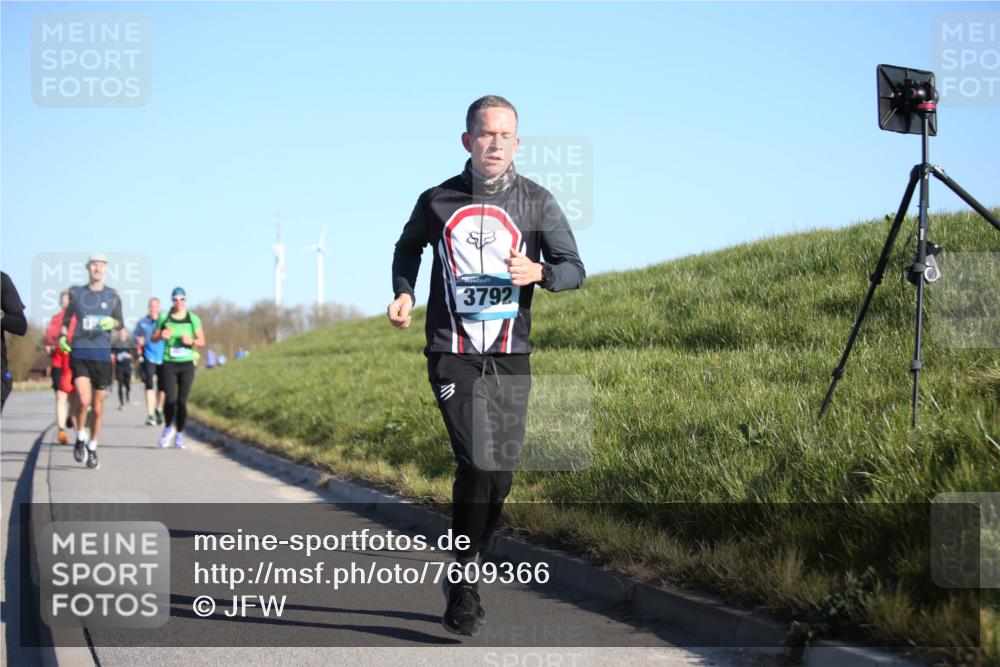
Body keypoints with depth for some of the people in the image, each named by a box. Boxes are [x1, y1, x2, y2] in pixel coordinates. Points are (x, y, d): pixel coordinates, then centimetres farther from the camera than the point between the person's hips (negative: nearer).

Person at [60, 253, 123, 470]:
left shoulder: (112, 295, 6)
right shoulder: (77, 293, 6)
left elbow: (120, 323, 14)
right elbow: (66, 318, 17)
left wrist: (112, 322, -8)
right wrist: (63, 336, 0)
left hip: (102, 354, 1)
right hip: (79, 353, -1)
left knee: (98, 407, 5)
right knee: (83, 400, -22)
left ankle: (92, 448, 22)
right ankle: (81, 437, 3)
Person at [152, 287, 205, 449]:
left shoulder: (193, 319, 4)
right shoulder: (164, 317, 4)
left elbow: (202, 341, 7)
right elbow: (153, 338, 12)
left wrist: (191, 341, -14)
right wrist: (161, 336, -10)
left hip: (187, 364, 0)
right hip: (169, 363, 0)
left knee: (182, 401, -2)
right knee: (170, 399, -11)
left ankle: (179, 435, 13)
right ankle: (169, 427, 17)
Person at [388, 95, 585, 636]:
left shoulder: (536, 202, 1)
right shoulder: (437, 201, 2)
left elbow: (575, 269, 0)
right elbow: (408, 247, 22)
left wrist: (538, 272, -21)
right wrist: (403, 293, 4)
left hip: (510, 358, 2)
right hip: (452, 356, -2)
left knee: (501, 475, 5)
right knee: (478, 463, -17)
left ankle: (465, 574, 26)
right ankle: (464, 582, -3)